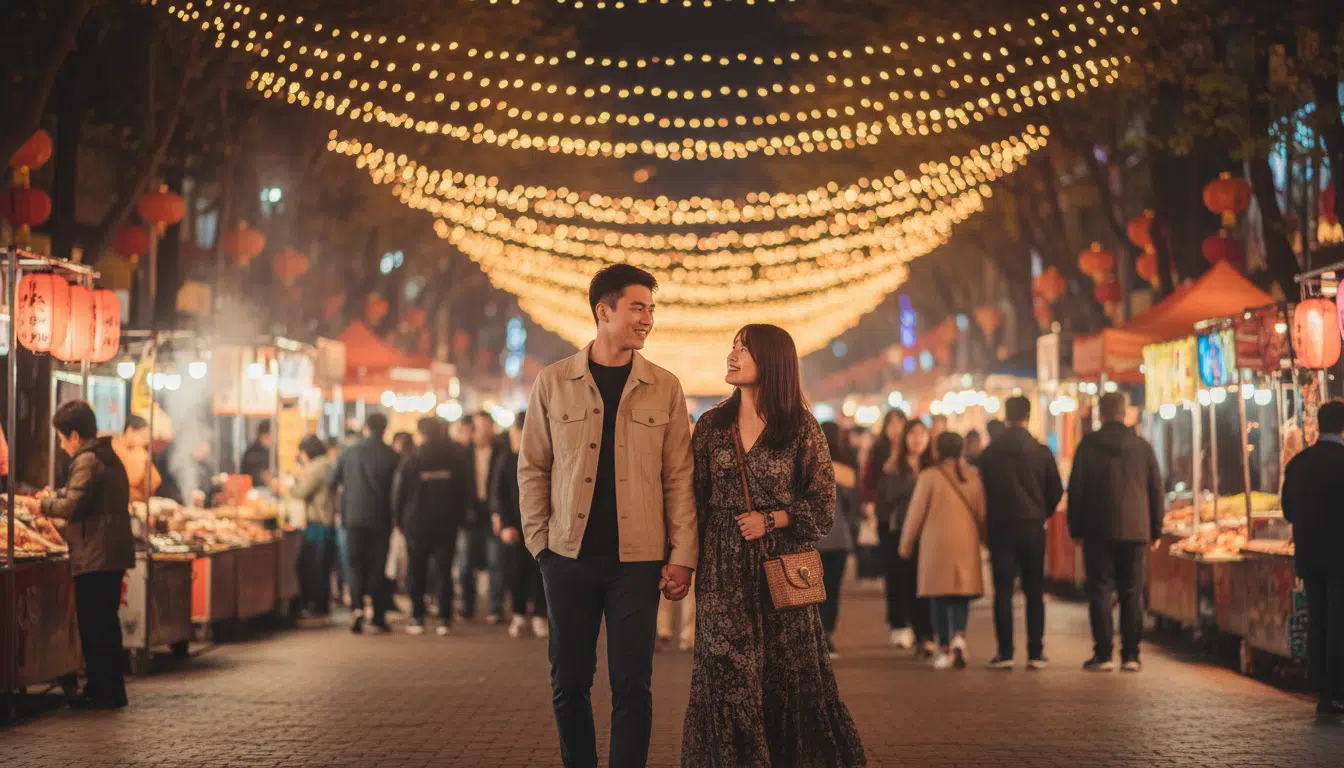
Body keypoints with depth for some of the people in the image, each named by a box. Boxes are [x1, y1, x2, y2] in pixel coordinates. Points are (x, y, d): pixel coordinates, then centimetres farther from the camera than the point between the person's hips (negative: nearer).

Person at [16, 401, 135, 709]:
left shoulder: (87, 462, -14)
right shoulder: (109, 458, 17)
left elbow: (73, 506, -21)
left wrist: (42, 505, -6)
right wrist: (50, 503, 18)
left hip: (94, 557, -10)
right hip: (114, 554, 10)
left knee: (93, 627, -3)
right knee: (106, 623, 15)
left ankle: (100, 692, 0)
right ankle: (113, 690, 20)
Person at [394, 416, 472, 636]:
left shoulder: (411, 460, -8)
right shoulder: (456, 457, 0)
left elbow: (399, 492, -5)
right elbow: (465, 489, 4)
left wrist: (398, 520, 7)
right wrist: (458, 516, 11)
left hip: (417, 525, -2)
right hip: (447, 525, 2)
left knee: (416, 573, 8)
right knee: (444, 572, 5)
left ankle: (418, 619, 6)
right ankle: (444, 620, 1)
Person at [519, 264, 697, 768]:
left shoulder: (664, 389, 4)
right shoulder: (553, 384, 4)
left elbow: (679, 478, 3)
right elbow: (531, 468, 7)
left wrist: (682, 556, -3)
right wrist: (539, 541, 0)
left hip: (637, 558, 0)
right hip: (569, 556, 1)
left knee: (632, 685, -1)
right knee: (569, 682, 7)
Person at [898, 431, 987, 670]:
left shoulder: (929, 476, -6)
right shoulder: (973, 476, 3)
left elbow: (916, 513, -2)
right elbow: (982, 512, 8)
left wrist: (906, 544, 8)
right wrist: (985, 538, 22)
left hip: (936, 543, -2)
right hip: (966, 543, 2)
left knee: (939, 596, 5)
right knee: (962, 596, 7)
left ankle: (944, 649, 4)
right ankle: (959, 635, -18)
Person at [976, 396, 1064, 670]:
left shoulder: (990, 454, -2)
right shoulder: (1042, 452, -1)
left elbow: (982, 491, 2)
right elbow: (1056, 491, 3)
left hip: (1001, 527, 0)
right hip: (1033, 528, 0)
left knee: (1003, 591, 2)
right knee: (1035, 591, 5)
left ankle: (1005, 653, -2)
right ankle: (1036, 653, 2)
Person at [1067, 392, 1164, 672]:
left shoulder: (1088, 446, -1)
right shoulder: (1143, 447, 6)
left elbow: (1075, 489, -1)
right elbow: (1157, 490, 9)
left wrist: (1076, 528, 6)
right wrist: (1156, 530, 15)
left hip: (1099, 530, -2)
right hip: (1136, 530, 2)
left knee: (1100, 591, 1)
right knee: (1132, 593, 6)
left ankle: (1103, 654, -3)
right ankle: (1130, 655, 4)